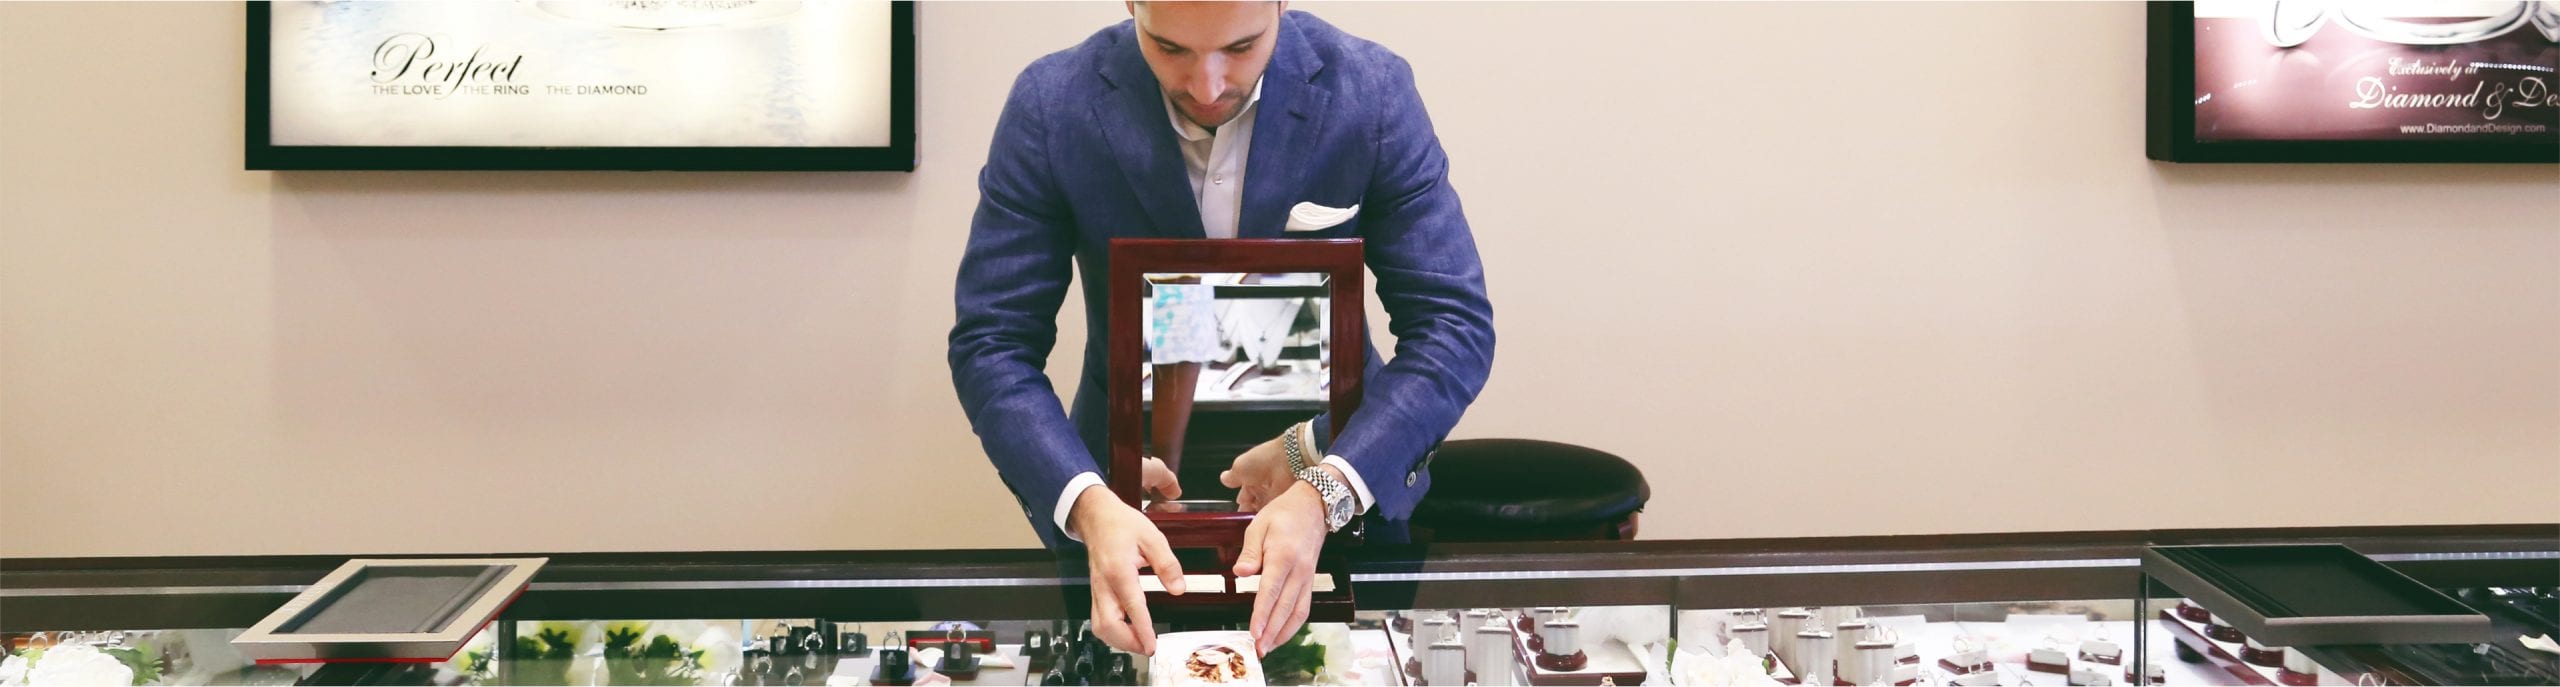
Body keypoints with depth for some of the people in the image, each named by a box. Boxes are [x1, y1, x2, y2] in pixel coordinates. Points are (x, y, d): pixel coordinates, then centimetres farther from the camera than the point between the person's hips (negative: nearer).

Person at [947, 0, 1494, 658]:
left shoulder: (1374, 91, -13)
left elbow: (1454, 326, -14)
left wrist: (1323, 494, -29)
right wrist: (1089, 506, -30)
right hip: (1131, 494, 0)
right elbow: (993, 342, -12)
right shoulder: (1051, 104, -13)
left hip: (1339, 472, 0)